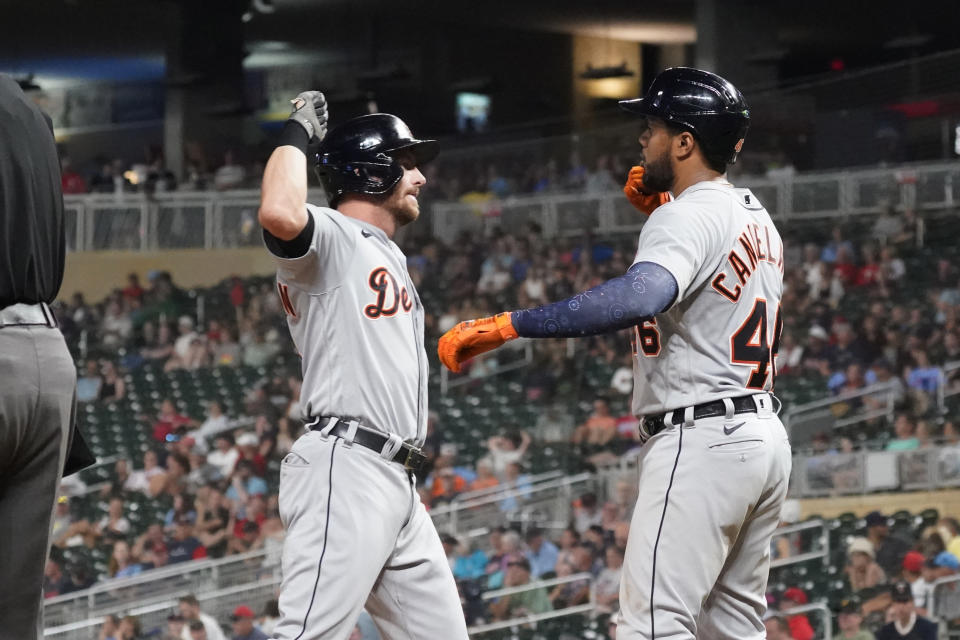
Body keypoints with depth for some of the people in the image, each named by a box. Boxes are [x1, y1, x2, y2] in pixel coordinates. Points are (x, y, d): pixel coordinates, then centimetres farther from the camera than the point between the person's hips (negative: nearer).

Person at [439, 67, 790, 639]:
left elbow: (640, 296, -34)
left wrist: (505, 326, -38)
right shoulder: (756, 215, 16)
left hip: (702, 441, -10)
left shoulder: (687, 216, -13)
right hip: (764, 436, 10)